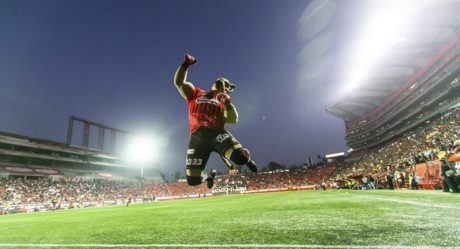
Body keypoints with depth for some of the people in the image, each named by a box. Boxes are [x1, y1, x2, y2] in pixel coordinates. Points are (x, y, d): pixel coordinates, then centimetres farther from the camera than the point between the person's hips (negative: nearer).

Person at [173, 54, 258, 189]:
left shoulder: (224, 100, 21)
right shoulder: (195, 93, 23)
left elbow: (233, 120, 7)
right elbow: (179, 82, 15)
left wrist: (228, 104, -7)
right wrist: (185, 65, 5)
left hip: (217, 133, 0)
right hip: (198, 136, 1)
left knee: (240, 157, -27)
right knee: (193, 180, -4)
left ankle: (225, 155, 12)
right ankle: (208, 176, 34)